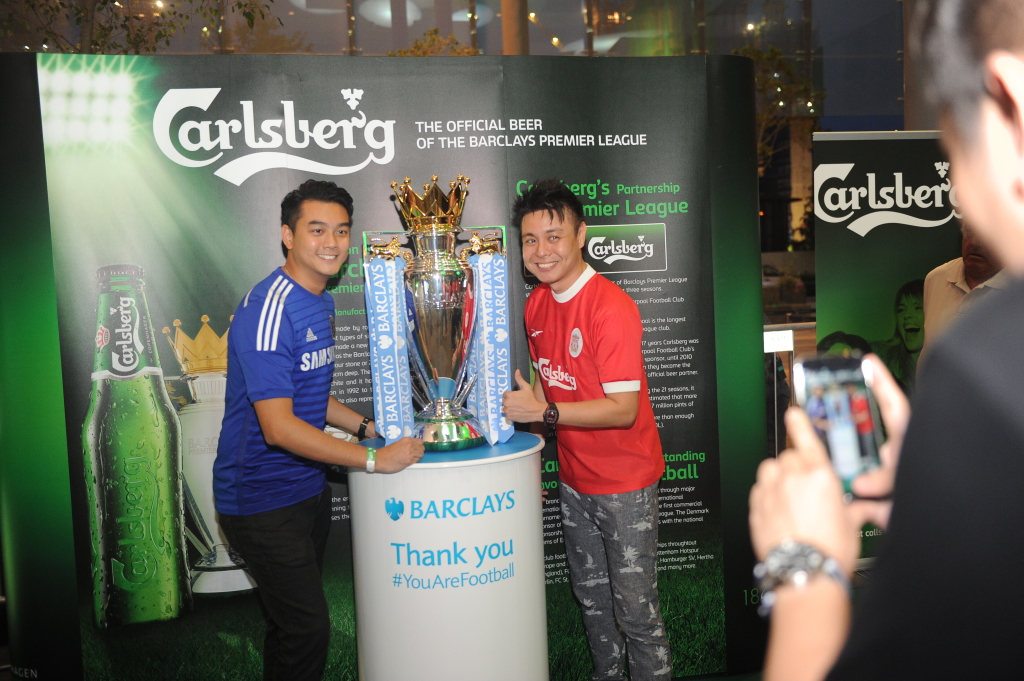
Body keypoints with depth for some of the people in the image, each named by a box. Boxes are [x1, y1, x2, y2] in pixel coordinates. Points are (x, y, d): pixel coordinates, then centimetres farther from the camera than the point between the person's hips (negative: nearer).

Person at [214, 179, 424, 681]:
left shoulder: (322, 303, 8)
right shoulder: (269, 309, -22)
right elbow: (279, 427, -26)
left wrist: (368, 426, 5)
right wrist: (373, 459, -22)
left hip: (307, 488, 9)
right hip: (263, 501, -9)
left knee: (292, 622, 20)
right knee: (307, 629, -2)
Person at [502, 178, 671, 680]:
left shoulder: (612, 306, -22)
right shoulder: (536, 304, 2)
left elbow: (623, 410, -25)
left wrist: (543, 412, -26)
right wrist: (519, 404, 3)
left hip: (624, 483, -7)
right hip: (574, 479, 7)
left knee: (635, 609, 3)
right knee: (590, 598, 22)